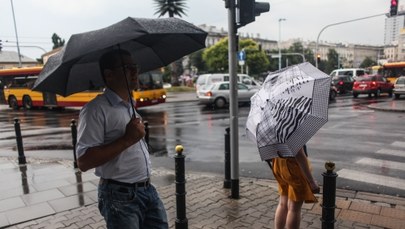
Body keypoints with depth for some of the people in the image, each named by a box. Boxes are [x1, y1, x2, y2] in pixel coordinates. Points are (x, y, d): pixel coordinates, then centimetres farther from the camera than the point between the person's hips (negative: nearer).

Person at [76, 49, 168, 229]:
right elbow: (83, 162, -21)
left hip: (148, 190, 8)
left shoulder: (131, 106, 11)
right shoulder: (97, 109, -16)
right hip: (121, 196, -7)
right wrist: (127, 139, -24)